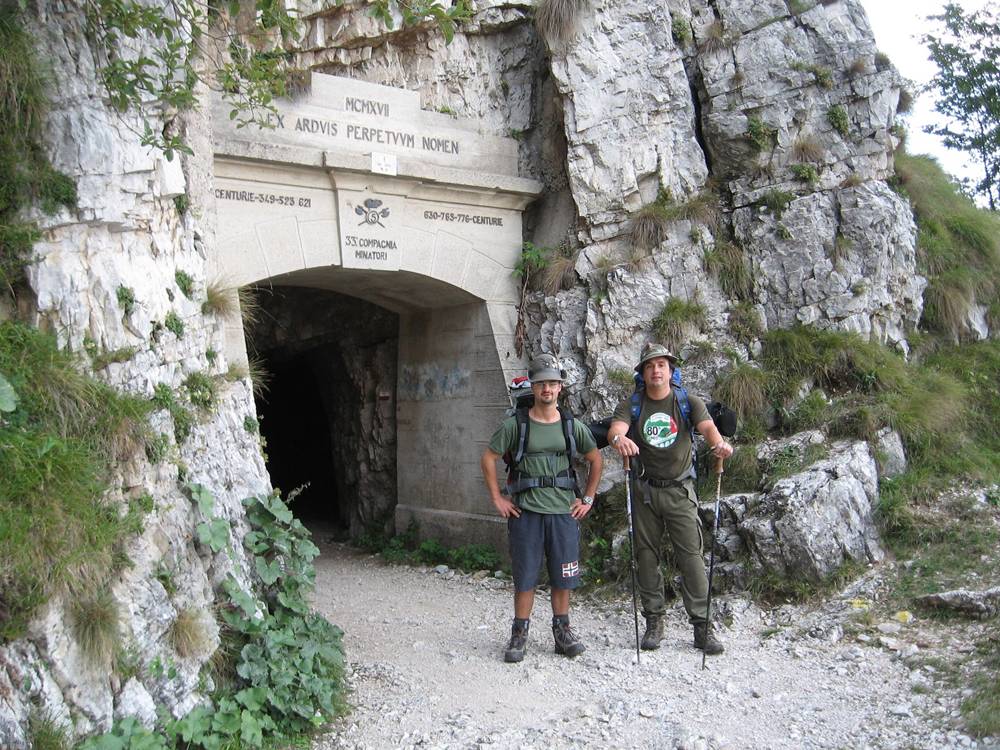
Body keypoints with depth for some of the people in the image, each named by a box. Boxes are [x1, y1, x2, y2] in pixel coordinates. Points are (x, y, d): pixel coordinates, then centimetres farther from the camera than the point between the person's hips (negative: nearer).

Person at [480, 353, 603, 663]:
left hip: (564, 511, 2)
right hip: (525, 512, -2)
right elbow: (488, 458, 3)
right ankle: (519, 635, 16)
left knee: (562, 578, 8)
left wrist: (588, 499, 10)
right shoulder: (515, 424, -2)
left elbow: (595, 460, 16)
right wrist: (497, 499, -1)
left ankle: (562, 632, 24)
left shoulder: (572, 426, 5)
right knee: (525, 577, 4)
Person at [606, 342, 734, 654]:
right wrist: (619, 439, -45)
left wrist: (719, 443, -43)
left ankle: (702, 626, 2)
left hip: (680, 490, -1)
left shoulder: (688, 402, -2)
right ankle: (654, 622, 18)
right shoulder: (631, 405, -1)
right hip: (645, 490, 1)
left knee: (691, 555, -5)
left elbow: (707, 426, -20)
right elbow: (615, 428, -20)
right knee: (647, 556, 7)